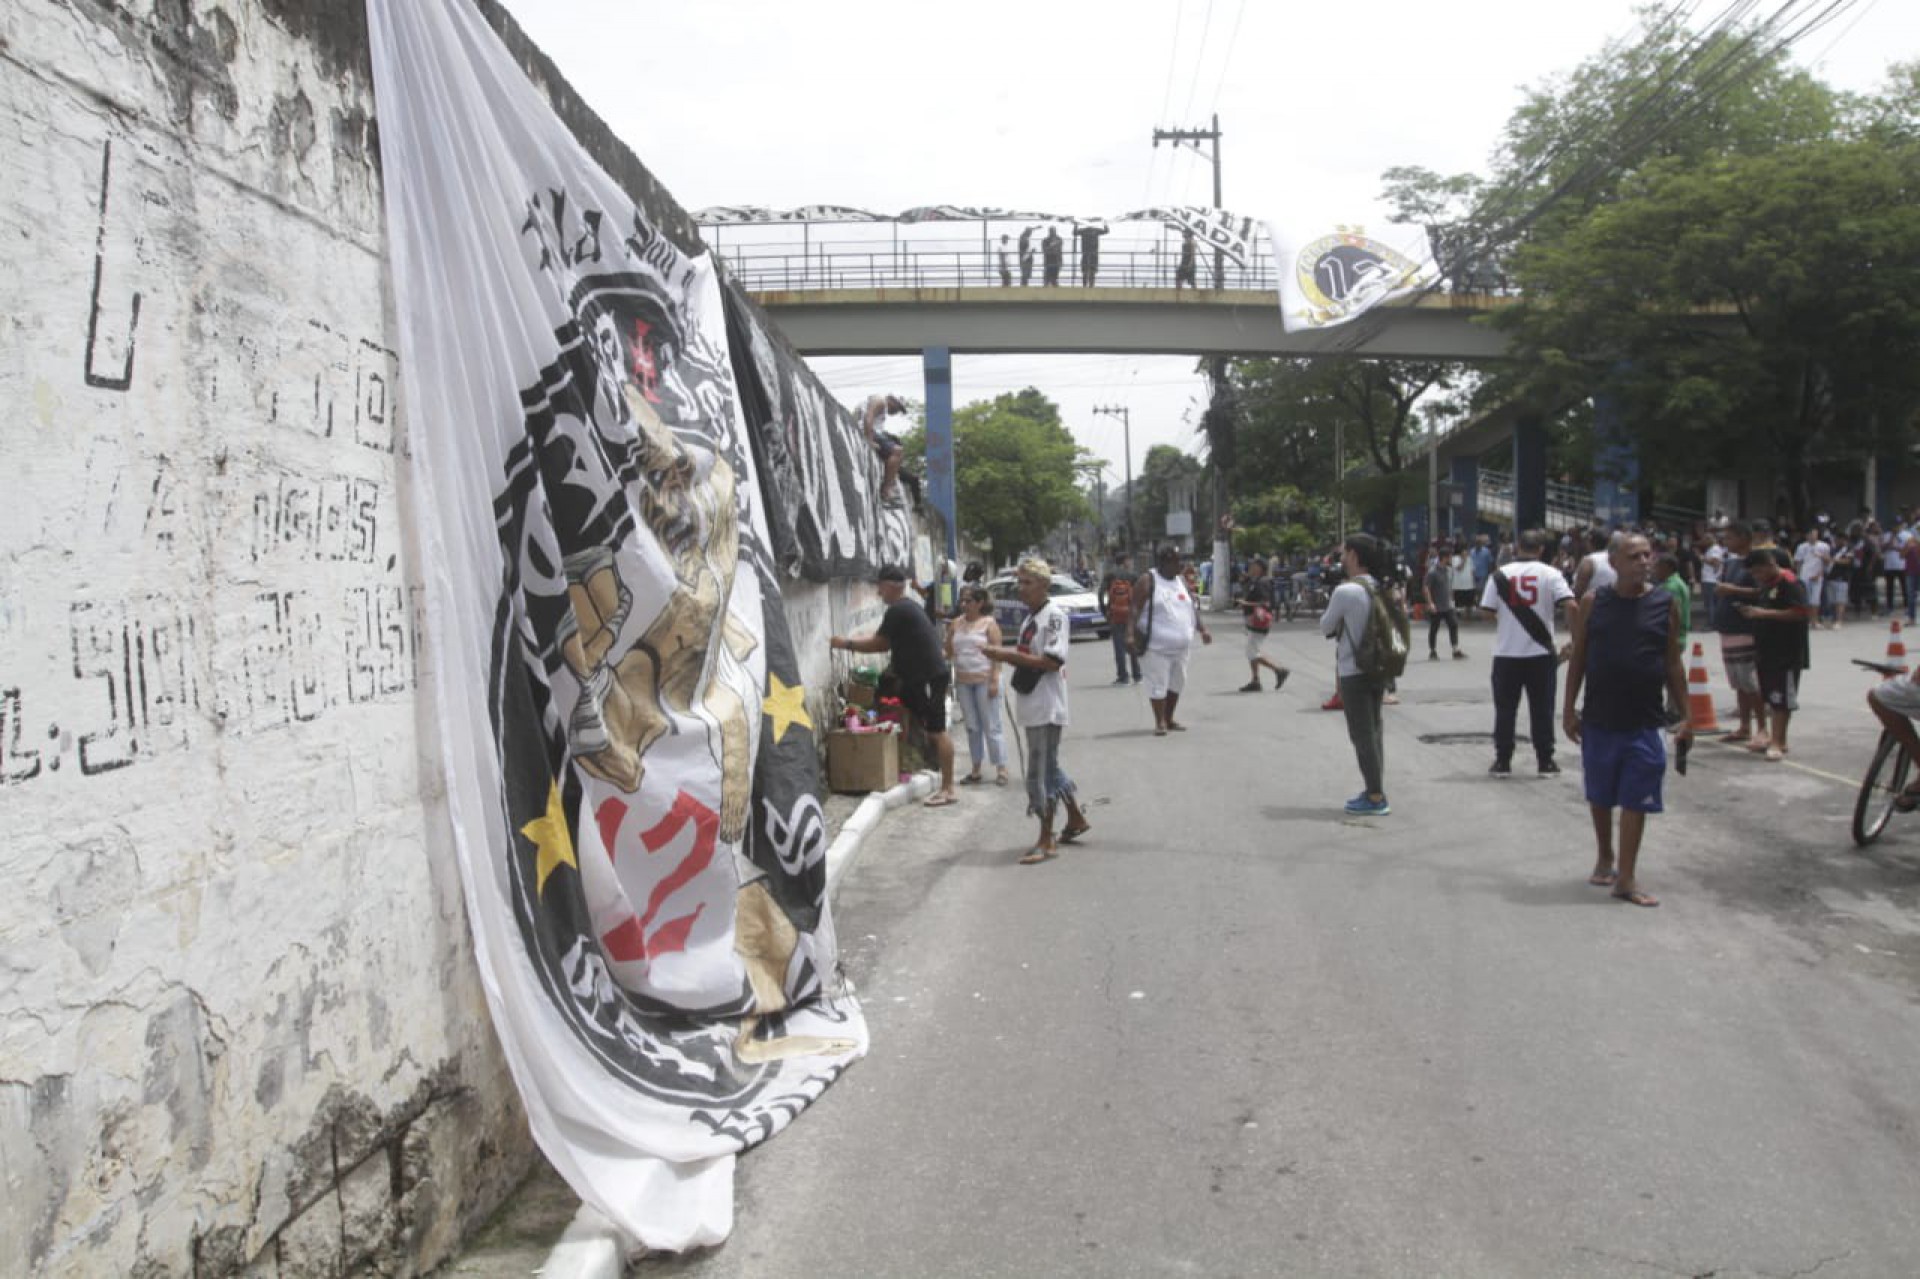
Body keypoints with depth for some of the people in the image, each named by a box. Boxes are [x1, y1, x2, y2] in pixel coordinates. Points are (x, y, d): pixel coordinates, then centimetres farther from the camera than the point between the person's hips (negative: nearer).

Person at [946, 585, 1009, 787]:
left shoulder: (989, 623, -5)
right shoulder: (957, 623, 10)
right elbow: (949, 652, 13)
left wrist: (994, 681, -17)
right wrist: (949, 633, -4)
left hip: (984, 680, -6)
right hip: (963, 681, 6)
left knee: (991, 727, -3)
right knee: (972, 727, 11)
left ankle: (1001, 769, 3)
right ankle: (976, 770, 17)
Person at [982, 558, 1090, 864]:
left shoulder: (1054, 615, -14)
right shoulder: (1031, 617, 13)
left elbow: (1052, 662, -22)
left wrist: (1009, 655, -21)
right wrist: (1005, 655, 1)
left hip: (1047, 707, -9)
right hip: (1033, 707, 9)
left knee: (1040, 773, -6)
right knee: (1049, 768, 19)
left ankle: (1046, 842, 2)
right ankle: (1076, 819, 36)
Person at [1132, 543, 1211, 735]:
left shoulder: (1182, 581, 13)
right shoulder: (1148, 581, -7)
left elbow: (1193, 608, 17)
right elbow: (1136, 611, -12)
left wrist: (1202, 629, 5)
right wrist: (1136, 636, -21)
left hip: (1181, 646, 7)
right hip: (1156, 647, -7)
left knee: (1177, 682, 12)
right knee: (1158, 684, -5)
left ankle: (1169, 719, 25)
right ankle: (1160, 722, 5)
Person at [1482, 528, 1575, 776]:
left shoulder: (1500, 574, -1)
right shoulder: (1550, 574, -4)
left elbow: (1487, 612, -2)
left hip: (1507, 653, 1)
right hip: (1541, 653, 0)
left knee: (1505, 709, 9)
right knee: (1542, 709, 8)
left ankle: (1502, 761, 13)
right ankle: (1545, 762, 13)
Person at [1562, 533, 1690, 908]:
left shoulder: (1666, 604, 0)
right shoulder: (1593, 603, -2)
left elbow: (1673, 664, 4)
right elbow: (1578, 658, 3)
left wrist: (1686, 715, 1)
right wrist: (1570, 710, 0)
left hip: (1644, 723, -1)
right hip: (1598, 719, 1)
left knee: (1635, 801, 0)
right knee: (1599, 797, 15)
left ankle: (1626, 878, 8)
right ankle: (1604, 857, 36)